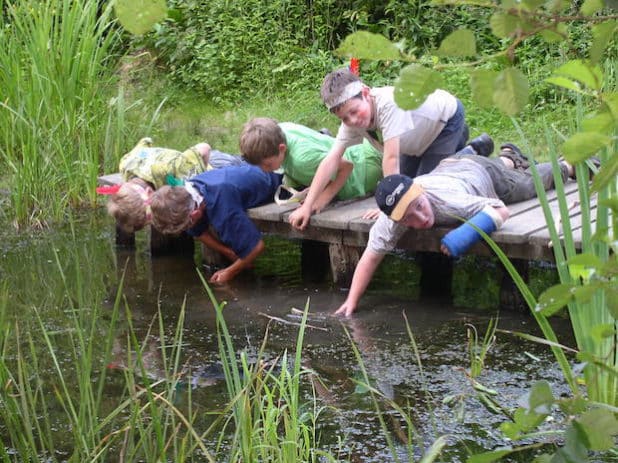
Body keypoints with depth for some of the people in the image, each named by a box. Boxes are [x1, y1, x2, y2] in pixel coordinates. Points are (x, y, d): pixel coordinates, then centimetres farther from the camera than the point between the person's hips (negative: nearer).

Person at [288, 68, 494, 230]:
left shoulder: (388, 103, -44)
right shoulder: (351, 121, -22)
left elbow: (391, 157, -43)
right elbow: (332, 160, -23)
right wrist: (307, 206, -28)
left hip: (447, 117, -7)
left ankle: (474, 151, 8)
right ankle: (458, 142, 32)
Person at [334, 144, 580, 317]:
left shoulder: (448, 200, -51)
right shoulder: (391, 220, -40)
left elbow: (501, 210, -52)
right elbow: (371, 257, -37)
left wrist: (466, 233, -66)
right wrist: (351, 301, -45)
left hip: (482, 172, -3)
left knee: (531, 182, 29)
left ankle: (567, 165, 59)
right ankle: (509, 157, 69)